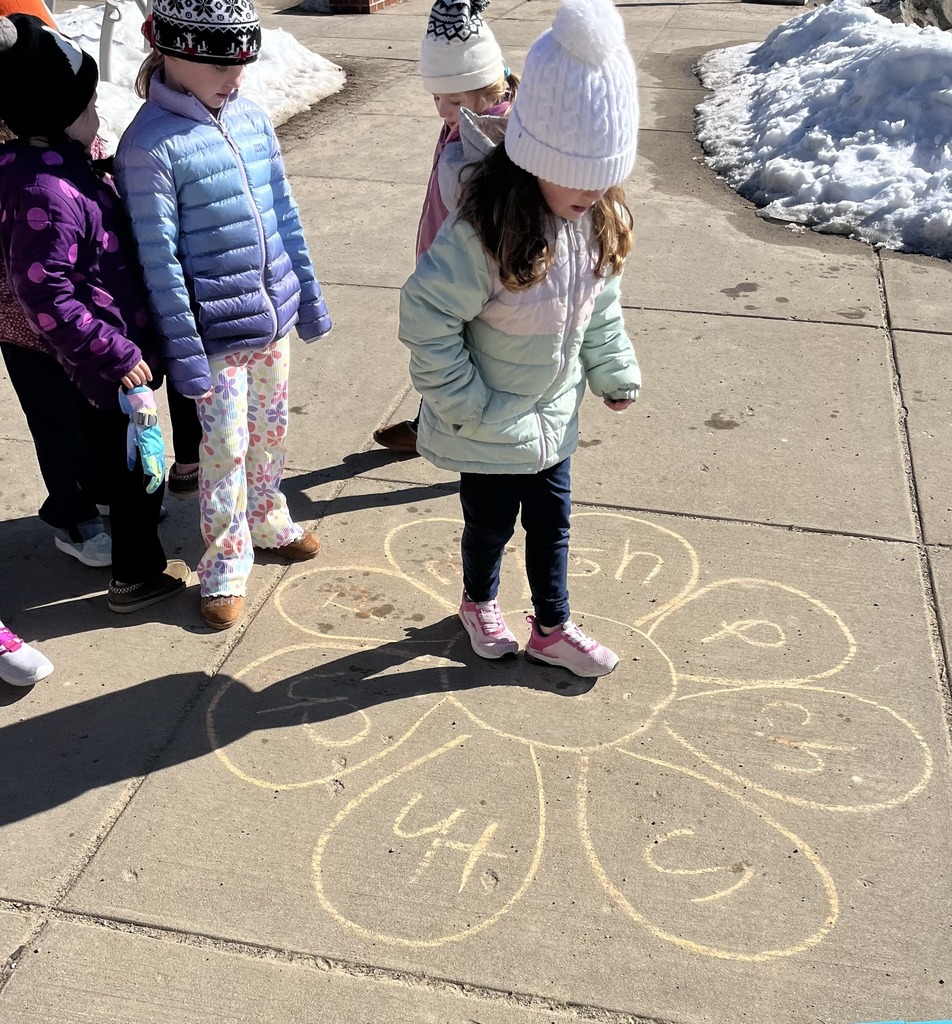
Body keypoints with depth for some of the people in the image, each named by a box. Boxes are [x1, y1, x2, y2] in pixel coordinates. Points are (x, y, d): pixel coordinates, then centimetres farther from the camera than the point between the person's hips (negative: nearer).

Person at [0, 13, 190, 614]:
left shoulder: (63, 163, 3)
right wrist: (116, 353, -23)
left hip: (124, 345, 9)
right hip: (109, 363, -9)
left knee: (130, 457, 26)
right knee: (133, 462, 7)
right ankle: (138, 576, 24)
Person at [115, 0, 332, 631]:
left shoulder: (252, 118, 2)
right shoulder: (151, 145, -17)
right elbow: (159, 261, -16)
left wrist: (309, 297, 14)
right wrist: (184, 355, -15)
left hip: (274, 318, 6)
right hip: (215, 333, -6)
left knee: (271, 429, 19)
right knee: (225, 446, 4)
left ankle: (267, 520, 42)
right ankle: (226, 565, 21)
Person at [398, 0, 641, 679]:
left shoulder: (598, 219, -9)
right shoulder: (484, 229, -30)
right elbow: (426, 321, -25)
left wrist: (615, 372, 5)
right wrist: (471, 408, -21)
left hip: (553, 415, 5)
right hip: (491, 424, -5)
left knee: (552, 521, 18)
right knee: (491, 523, 16)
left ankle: (553, 630, 39)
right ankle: (480, 604, 47)